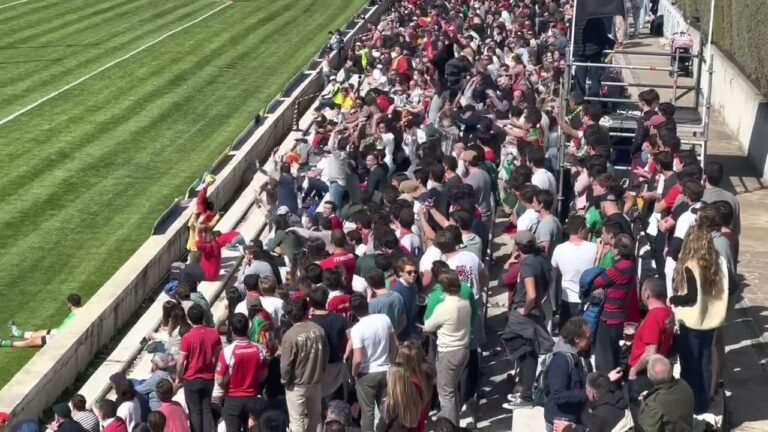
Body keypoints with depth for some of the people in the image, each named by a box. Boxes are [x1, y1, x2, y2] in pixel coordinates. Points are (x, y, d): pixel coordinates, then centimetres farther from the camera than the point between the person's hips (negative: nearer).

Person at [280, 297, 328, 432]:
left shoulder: (290, 335, -21)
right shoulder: (318, 330, -7)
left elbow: (285, 364, -17)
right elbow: (325, 355, 4)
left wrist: (285, 380, 2)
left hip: (297, 385, -5)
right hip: (316, 382, 5)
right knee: (314, 417, 22)